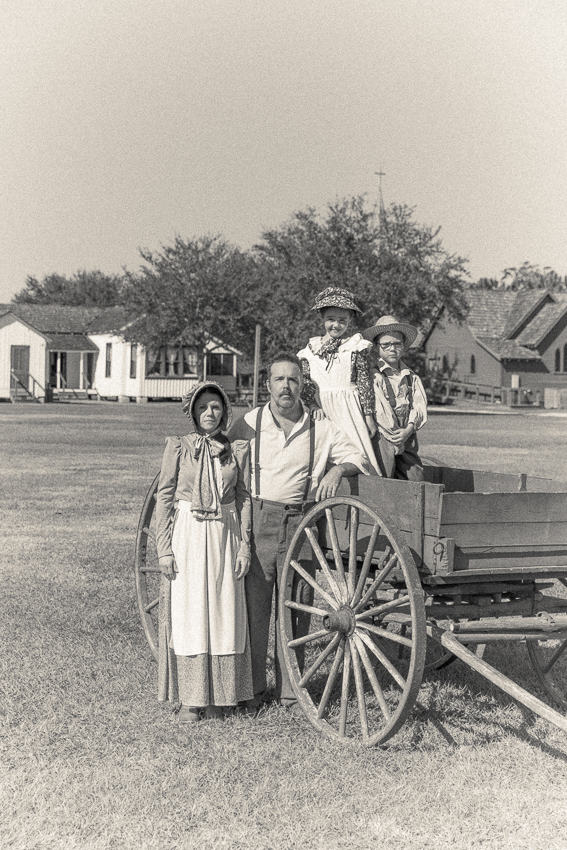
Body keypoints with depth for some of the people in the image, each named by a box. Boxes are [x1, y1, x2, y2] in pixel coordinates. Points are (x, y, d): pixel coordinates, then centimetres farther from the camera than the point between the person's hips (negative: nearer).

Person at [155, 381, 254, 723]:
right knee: (187, 616, 3)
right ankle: (190, 699, 13)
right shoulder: (178, 447, -1)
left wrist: (244, 547, 2)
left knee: (223, 614, 5)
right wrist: (164, 548, -5)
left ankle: (218, 698, 17)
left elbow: (245, 500, 6)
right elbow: (164, 498, 0)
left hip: (224, 538, 1)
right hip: (186, 537, -1)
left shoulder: (238, 450, 3)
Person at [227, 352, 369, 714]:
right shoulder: (249, 424, 3)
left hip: (300, 525, 1)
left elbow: (359, 457, 11)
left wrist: (338, 468, -10)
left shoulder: (321, 429, 6)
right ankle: (251, 689, 17)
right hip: (256, 522, -1)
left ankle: (290, 691, 19)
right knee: (253, 606, 2)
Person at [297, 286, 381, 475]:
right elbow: (305, 384, 6)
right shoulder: (311, 348, 11)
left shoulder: (355, 346, 3)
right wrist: (313, 406, -9)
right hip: (320, 410, 3)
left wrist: (369, 415, -2)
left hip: (348, 409, -2)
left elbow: (365, 382, 1)